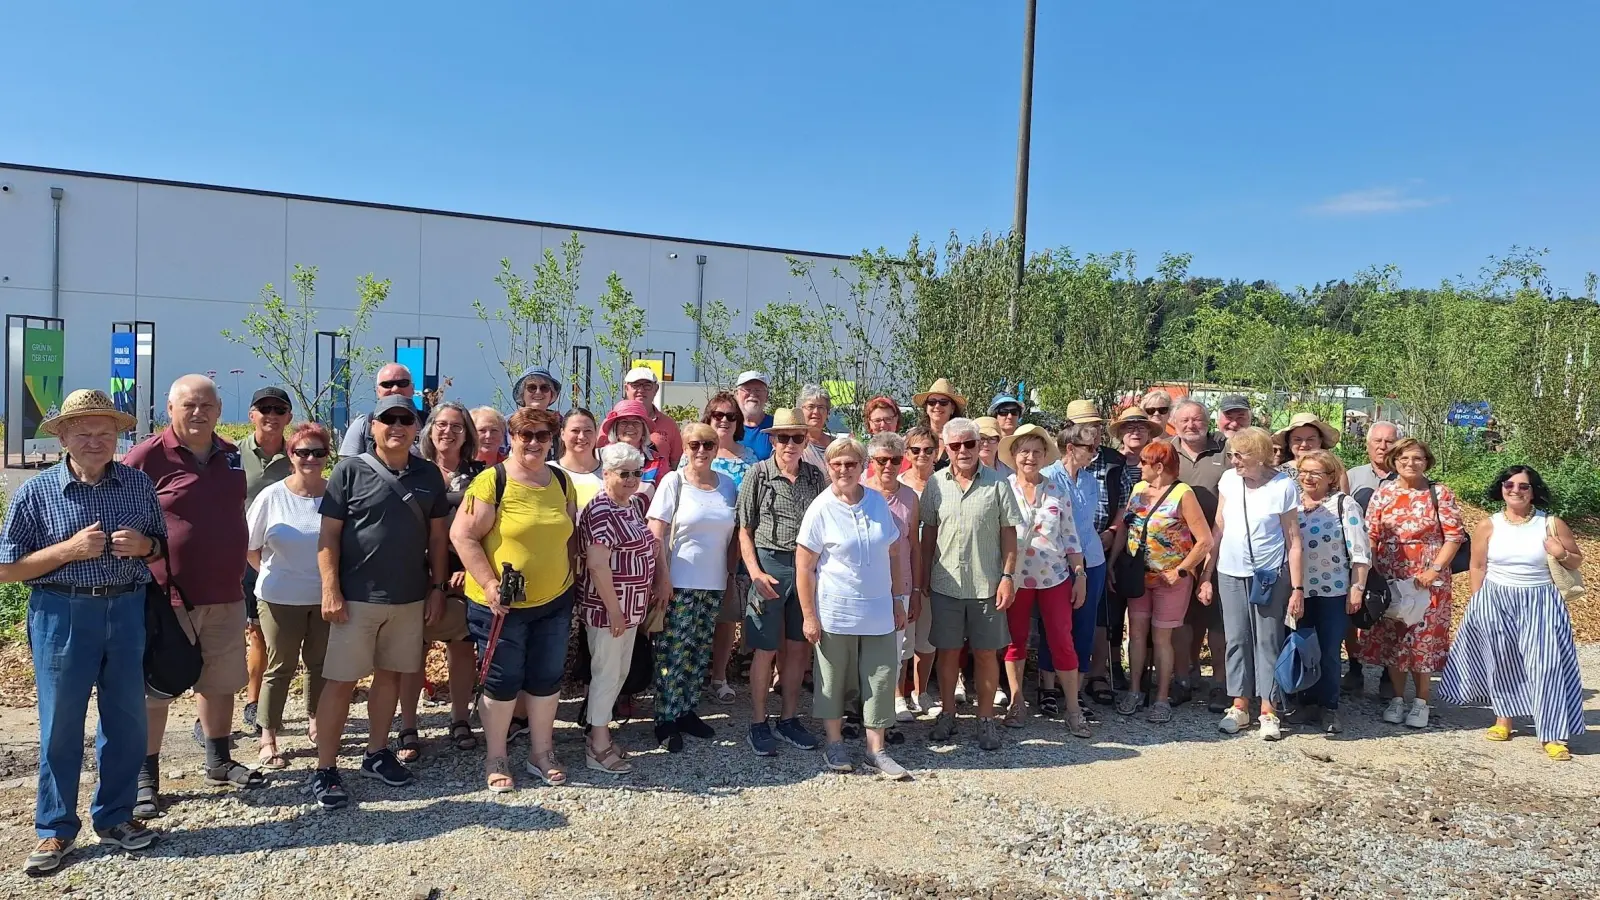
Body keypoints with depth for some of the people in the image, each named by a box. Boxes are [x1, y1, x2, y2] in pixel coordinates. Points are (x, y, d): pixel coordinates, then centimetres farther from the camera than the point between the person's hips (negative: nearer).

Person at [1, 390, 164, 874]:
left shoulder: (139, 484, 2)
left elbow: (163, 547, 12)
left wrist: (144, 545, -11)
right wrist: (70, 548, -18)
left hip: (128, 609, 3)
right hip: (62, 613, -2)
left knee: (127, 719, 10)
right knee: (60, 724, 7)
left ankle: (115, 816, 27)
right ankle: (55, 829, 22)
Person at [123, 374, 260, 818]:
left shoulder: (230, 457, 8)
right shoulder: (146, 456, -10)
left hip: (225, 595, 6)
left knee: (220, 681, 16)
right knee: (154, 689, 5)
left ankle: (219, 761, 31)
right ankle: (144, 777, 18)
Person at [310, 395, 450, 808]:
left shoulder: (429, 474, 5)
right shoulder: (350, 470, -5)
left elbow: (437, 536, 10)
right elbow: (329, 534, -6)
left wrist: (438, 587, 7)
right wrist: (330, 590, -12)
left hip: (410, 598, 4)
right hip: (356, 597, -4)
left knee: (389, 675, 14)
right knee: (341, 681, 1)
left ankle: (377, 752, 29)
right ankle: (325, 769, 10)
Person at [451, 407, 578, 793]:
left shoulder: (562, 482, 5)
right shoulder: (491, 482, -13)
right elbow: (462, 535, -15)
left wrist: (568, 579, 8)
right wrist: (489, 583, -20)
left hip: (555, 602, 5)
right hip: (502, 604, -5)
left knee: (547, 679, 14)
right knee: (502, 682, 7)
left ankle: (542, 752, 31)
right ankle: (496, 758, 26)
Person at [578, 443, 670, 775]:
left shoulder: (634, 505, 9)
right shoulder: (600, 512, -19)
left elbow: (651, 541, 23)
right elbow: (597, 564, -24)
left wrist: (664, 577, 11)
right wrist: (614, 610, -23)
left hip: (631, 608, 9)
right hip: (608, 609, -9)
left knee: (620, 672, 16)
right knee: (607, 673, -1)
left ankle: (599, 729, 29)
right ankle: (598, 748, 10)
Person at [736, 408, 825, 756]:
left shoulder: (815, 476, 5)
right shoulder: (758, 475, -4)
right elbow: (744, 530, -4)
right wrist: (755, 573, -13)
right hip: (770, 564, -4)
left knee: (798, 647, 12)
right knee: (766, 649, 3)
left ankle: (789, 719, 27)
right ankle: (758, 724, 17)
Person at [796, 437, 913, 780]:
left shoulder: (878, 502, 2)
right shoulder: (821, 509, -9)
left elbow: (894, 554, 11)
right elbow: (804, 567, -8)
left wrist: (898, 600, 9)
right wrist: (809, 616, -9)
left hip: (879, 613, 4)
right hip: (835, 614, -3)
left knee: (881, 680, 6)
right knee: (834, 680, 9)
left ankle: (876, 749, 17)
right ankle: (834, 744, 27)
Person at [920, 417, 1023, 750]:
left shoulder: (997, 484, -3)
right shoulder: (935, 484, 2)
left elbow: (1008, 533, -1)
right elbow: (928, 532, 8)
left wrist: (1008, 576, -7)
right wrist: (923, 578, 6)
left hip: (987, 583, -1)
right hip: (946, 583, 2)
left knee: (986, 652, 7)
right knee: (948, 650, 10)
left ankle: (986, 719, 20)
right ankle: (947, 714, 25)